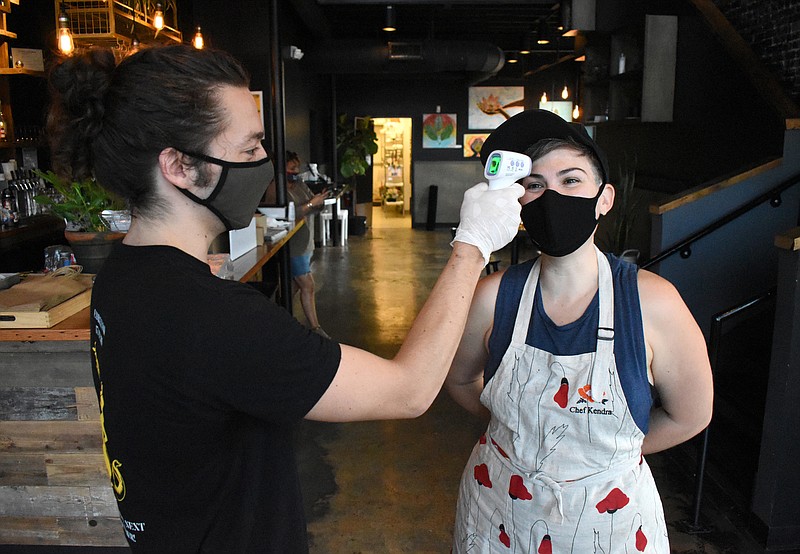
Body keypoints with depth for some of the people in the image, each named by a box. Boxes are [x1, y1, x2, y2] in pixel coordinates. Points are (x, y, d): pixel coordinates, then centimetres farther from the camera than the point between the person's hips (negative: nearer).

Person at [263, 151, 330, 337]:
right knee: (307, 286, -6)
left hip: (305, 243, 8)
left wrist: (320, 200, -11)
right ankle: (315, 328, 2)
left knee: (295, 286, 15)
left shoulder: (300, 185, 10)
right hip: (292, 247, -8)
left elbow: (316, 208, 11)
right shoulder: (275, 189, -14)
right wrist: (311, 204, -25)